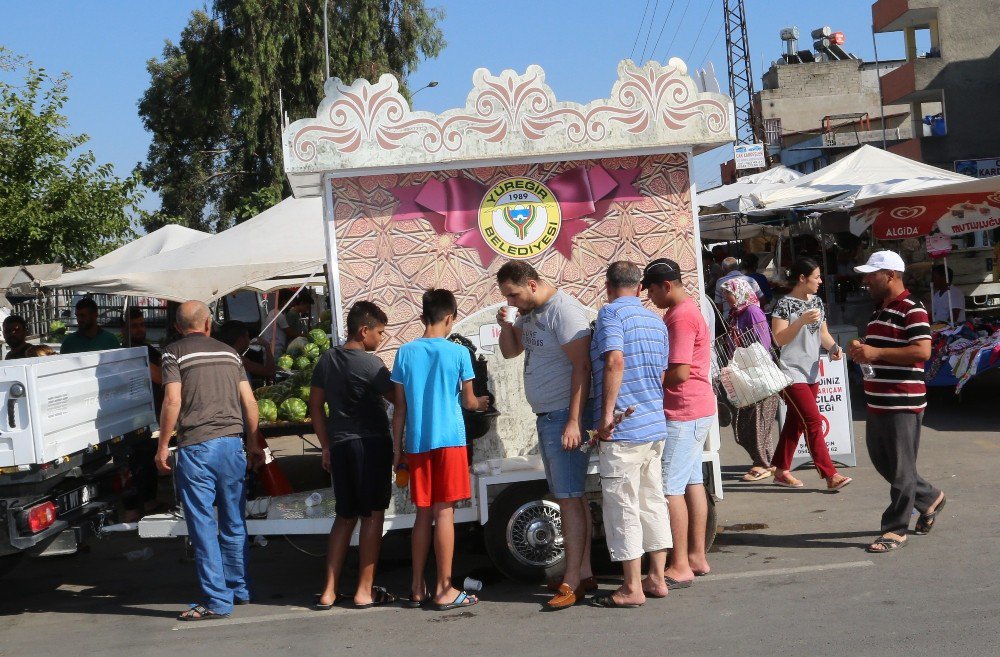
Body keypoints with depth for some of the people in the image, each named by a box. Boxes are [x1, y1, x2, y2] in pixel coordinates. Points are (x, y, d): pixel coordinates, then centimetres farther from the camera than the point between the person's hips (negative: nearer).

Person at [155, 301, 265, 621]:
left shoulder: (174, 353, 2)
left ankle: (217, 601, 1)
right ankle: (239, 589, 25)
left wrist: (163, 446, -2)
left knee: (204, 526, 0)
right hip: (232, 443, 5)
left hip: (196, 447, -4)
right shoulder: (228, 352, 14)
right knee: (234, 523, 15)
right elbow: (248, 400, 11)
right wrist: (253, 443, 19)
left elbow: (173, 400, -9)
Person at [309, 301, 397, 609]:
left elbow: (315, 405, 13)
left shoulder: (327, 359, 8)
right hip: (371, 444, -6)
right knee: (372, 515, 3)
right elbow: (398, 399, -11)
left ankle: (329, 591, 12)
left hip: (339, 445, 7)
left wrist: (326, 446, 18)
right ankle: (365, 590, 5)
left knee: (345, 516, 14)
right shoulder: (369, 364, -13)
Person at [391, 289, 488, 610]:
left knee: (423, 513, 11)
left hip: (416, 443, 3)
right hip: (449, 440, -3)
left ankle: (417, 589, 16)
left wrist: (396, 447, 12)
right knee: (444, 512, -1)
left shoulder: (405, 352, 3)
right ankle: (444, 590, 2)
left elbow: (400, 407, 5)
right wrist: (481, 403, 26)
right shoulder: (458, 352, -5)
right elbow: (467, 402, 4)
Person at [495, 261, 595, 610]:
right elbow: (510, 351, 24)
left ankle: (572, 582, -6)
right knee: (570, 496, 11)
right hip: (545, 417, 9)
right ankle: (584, 573, 17)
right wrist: (506, 325, 2)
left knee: (570, 498, -8)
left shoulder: (564, 310, -16)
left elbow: (582, 366, -20)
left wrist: (574, 421, -24)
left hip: (566, 417, -9)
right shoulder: (529, 313, 13)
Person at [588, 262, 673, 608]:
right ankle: (656, 579, 21)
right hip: (655, 425, 8)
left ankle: (632, 588, 3)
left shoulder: (611, 314, -9)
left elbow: (615, 361, -24)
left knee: (622, 507, -2)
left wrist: (606, 413, -22)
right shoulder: (656, 321, 16)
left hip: (623, 428, -8)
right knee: (652, 501, 14)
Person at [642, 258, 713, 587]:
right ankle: (697, 556, 22)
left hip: (683, 414, -11)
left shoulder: (681, 317, -18)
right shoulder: (684, 310, 16)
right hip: (697, 410, 11)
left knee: (670, 488, -8)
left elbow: (679, 373, -22)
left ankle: (680, 567, -4)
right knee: (692, 482, 14)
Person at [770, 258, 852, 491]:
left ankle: (781, 471, 21)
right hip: (792, 373, -8)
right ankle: (830, 475, -9)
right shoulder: (785, 304, -12)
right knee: (814, 422, -11)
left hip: (812, 373, 8)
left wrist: (834, 347, -2)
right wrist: (802, 320, -28)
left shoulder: (816, 301, 11)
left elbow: (823, 332, 17)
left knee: (795, 423, 12)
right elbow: (779, 338, -18)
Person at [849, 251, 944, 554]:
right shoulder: (879, 310, 18)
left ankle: (895, 529, 7)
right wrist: (862, 351, 7)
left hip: (903, 403, -10)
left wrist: (876, 352, -24)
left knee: (900, 467, -2)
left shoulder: (912, 310, -12)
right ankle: (929, 498, 35)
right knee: (882, 460, 16)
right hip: (878, 402, 10)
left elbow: (922, 350, -23)